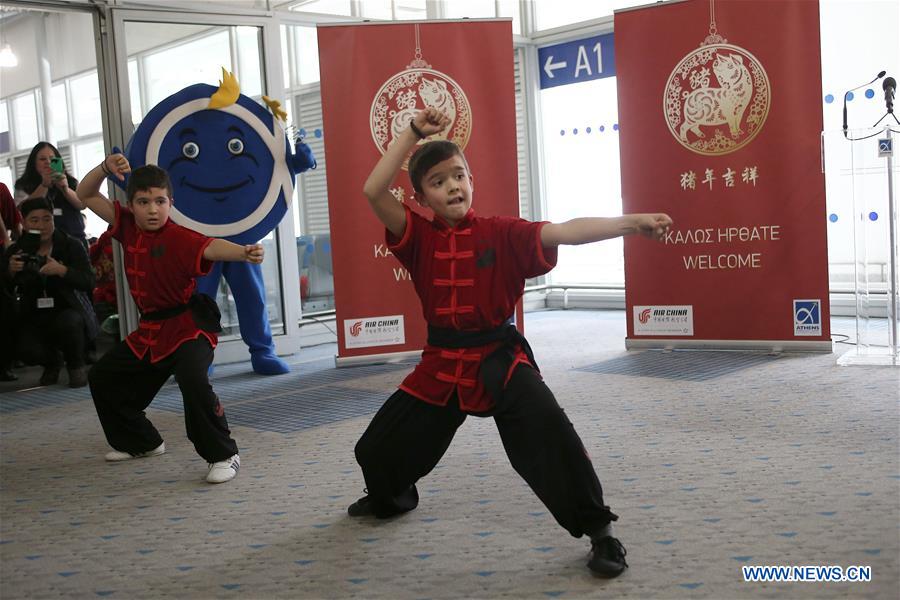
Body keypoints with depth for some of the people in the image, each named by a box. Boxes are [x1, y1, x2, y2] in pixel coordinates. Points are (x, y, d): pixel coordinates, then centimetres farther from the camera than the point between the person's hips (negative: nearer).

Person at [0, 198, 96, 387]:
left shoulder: (71, 246, -4)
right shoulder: (15, 251, 2)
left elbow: (89, 283, -15)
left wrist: (62, 270, -31)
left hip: (68, 310, -2)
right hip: (33, 317, 2)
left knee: (69, 323, -37)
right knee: (27, 351, -26)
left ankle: (76, 365, -3)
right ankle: (51, 363, 15)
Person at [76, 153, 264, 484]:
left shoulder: (179, 237, -20)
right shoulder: (128, 226, 0)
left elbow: (211, 247, -40)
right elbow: (86, 195, 7)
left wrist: (243, 252, -60)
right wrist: (105, 168, -11)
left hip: (188, 326, -8)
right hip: (150, 330, 8)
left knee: (193, 381, -33)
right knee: (102, 376, 21)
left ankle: (223, 455, -18)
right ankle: (141, 442, 39)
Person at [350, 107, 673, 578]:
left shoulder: (501, 234, -8)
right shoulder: (419, 238, -3)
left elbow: (564, 232, -20)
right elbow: (373, 192, -16)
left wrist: (630, 223, -33)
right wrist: (413, 133, -14)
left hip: (499, 358, -3)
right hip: (442, 364, 4)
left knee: (547, 434, -29)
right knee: (378, 448, 14)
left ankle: (599, 529, -12)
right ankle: (390, 498, 51)